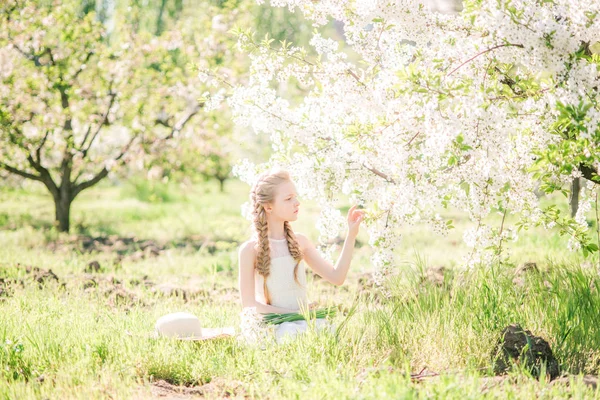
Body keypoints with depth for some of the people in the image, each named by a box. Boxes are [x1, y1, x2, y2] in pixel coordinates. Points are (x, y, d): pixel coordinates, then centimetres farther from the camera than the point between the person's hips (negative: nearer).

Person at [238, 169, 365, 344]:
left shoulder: (300, 242, 10)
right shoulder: (251, 249, -5)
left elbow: (336, 277, 4)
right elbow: (249, 305, -6)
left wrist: (351, 235, -1)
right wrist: (294, 313, -11)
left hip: (304, 321, 4)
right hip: (274, 325, -4)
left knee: (326, 328, -29)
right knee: (291, 331, -37)